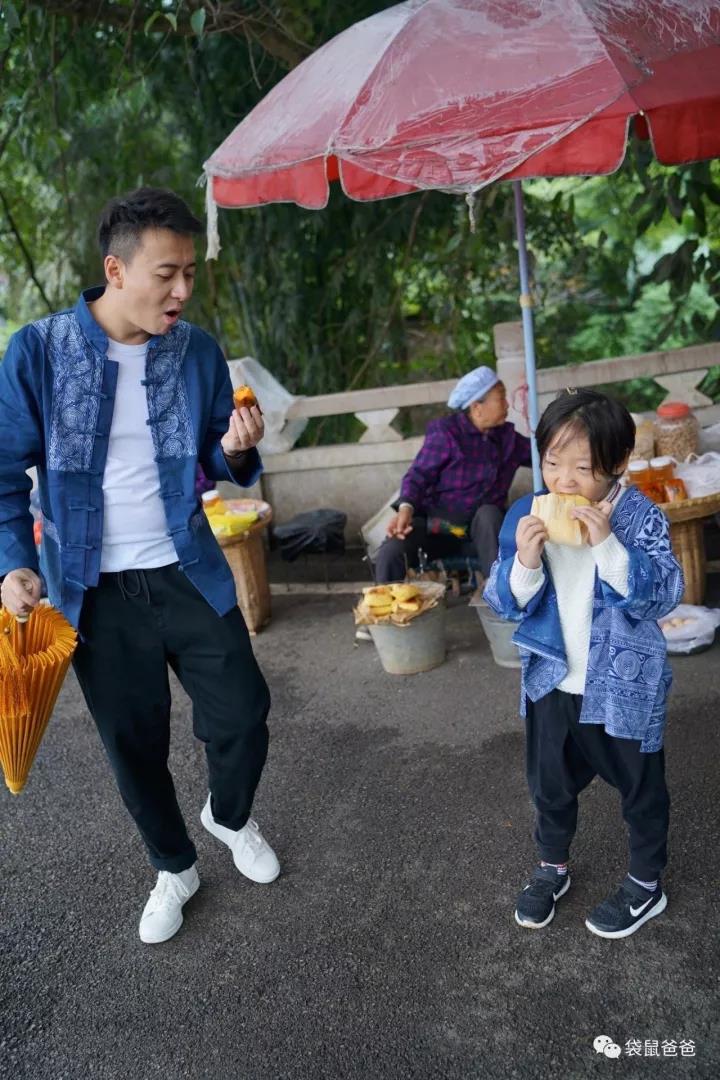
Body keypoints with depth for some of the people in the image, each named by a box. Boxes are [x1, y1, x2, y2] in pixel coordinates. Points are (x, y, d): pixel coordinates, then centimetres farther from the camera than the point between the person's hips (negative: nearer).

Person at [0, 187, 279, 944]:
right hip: (97, 591, -1)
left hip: (188, 575, 2)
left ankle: (229, 818, 41)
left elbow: (220, 467, 4)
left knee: (243, 716, 7)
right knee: (134, 744, 12)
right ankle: (173, 867, 38)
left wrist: (237, 451, -18)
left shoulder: (199, 352, -4)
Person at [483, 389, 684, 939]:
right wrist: (525, 562, -28)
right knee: (551, 785, 22)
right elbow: (504, 603, -8)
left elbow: (665, 593, -25)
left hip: (623, 685, -3)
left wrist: (607, 546, -35)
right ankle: (552, 868, 46)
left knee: (640, 788, 17)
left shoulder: (640, 517, -16)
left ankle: (646, 885, 40)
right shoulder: (527, 516, -8)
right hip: (552, 683, 4)